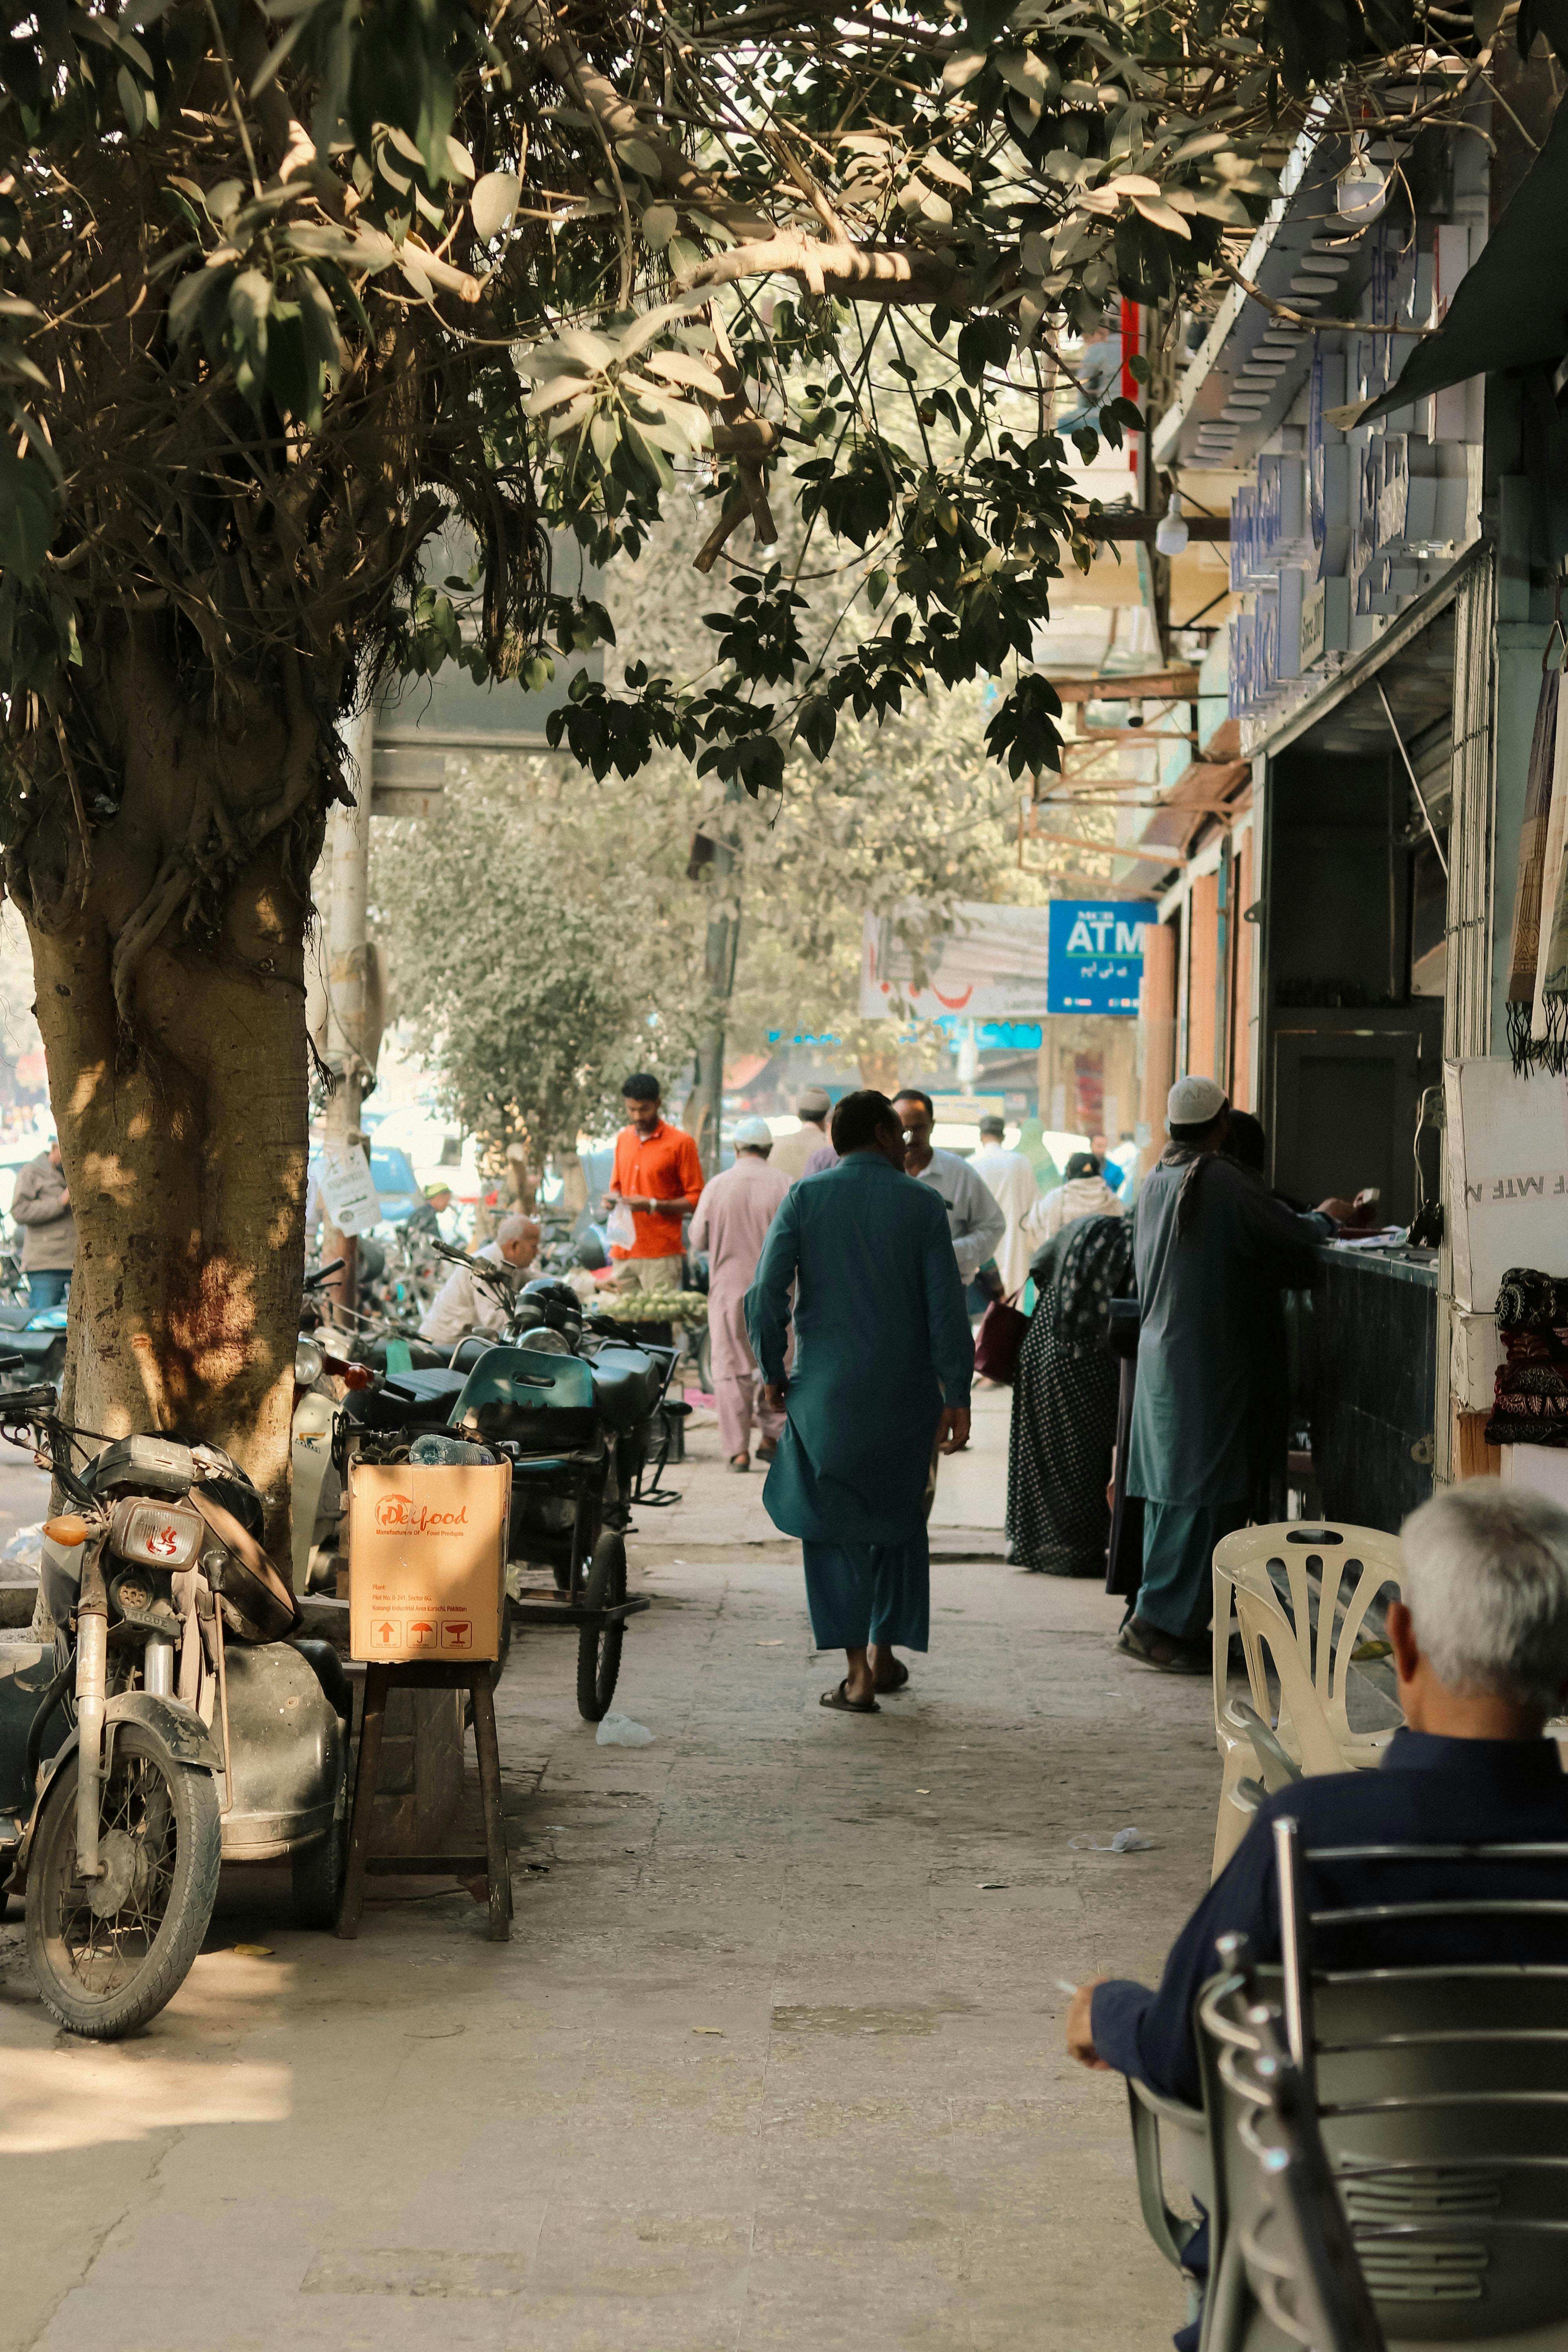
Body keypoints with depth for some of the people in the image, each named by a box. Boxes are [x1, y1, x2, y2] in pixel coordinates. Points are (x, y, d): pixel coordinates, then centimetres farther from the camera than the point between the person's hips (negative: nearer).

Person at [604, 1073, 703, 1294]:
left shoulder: (680, 1142, -2)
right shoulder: (623, 1139, 17)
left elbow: (695, 1199, -4)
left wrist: (653, 1206, -16)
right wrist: (613, 1198, 4)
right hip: (623, 1253, 5)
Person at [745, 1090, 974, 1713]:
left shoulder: (804, 1198, -1)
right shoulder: (920, 1204, -1)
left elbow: (765, 1294, -7)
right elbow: (947, 1306, -5)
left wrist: (772, 1371, 6)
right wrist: (956, 1395, -1)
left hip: (825, 1390, -1)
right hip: (904, 1392, 1)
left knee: (833, 1526, 6)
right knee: (897, 1517, 19)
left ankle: (858, 1671, 0)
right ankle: (883, 1650, 23)